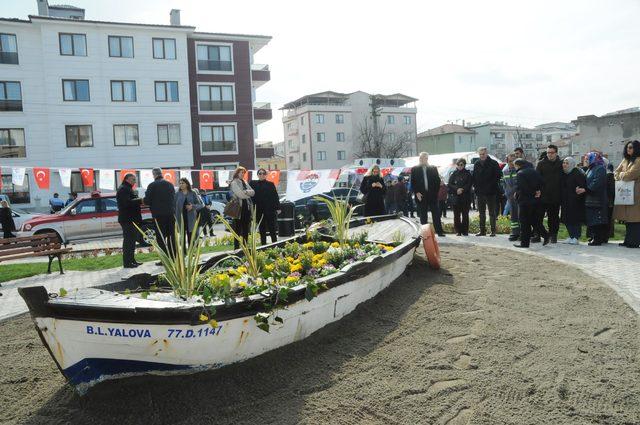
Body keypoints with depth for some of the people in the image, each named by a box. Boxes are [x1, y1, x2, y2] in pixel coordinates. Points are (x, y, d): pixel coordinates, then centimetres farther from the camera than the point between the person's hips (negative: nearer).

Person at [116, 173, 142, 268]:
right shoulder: (123, 189, -13)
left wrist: (139, 201, 7)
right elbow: (127, 202, -26)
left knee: (132, 240, 15)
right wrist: (140, 200, -22)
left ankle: (131, 260, 24)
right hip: (127, 219, -11)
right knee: (128, 240, -8)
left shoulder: (128, 189, 21)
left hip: (132, 219, 11)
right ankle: (127, 262, -5)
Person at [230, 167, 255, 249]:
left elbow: (253, 192, 8)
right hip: (239, 208, -7)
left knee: (246, 229, 10)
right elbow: (240, 194, -16)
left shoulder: (244, 183, 18)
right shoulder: (234, 183, -4)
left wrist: (245, 192, -10)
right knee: (238, 229, -4)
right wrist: (248, 194, -1)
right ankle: (236, 247, -1)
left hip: (247, 207, 7)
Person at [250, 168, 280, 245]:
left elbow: (275, 196, 1)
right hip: (259, 210, 2)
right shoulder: (253, 184, 6)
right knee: (262, 229, 8)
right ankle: (263, 244, 14)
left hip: (270, 210, -2)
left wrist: (278, 208, -2)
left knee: (272, 228, 1)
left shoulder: (270, 184, 2)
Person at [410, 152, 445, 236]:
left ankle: (439, 231, 3)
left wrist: (436, 191, -1)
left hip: (432, 195, 1)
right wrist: (417, 193, -7)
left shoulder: (433, 169, 10)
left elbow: (437, 181, 10)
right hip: (421, 196, -1)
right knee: (423, 215, 2)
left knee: (436, 213, 0)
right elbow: (413, 183, 4)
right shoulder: (414, 169, 7)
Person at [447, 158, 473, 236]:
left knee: (465, 214, -1)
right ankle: (458, 231, 5)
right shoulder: (453, 174, 11)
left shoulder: (468, 174, 7)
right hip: (455, 197, 1)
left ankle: (465, 231, 5)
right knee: (456, 215, 0)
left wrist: (462, 189, -15)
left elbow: (469, 184, -1)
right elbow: (450, 184, 3)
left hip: (465, 197, -1)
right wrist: (457, 189, -13)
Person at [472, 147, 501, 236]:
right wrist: (476, 186, 5)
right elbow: (474, 177, 16)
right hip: (480, 192, 5)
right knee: (481, 212, 10)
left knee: (492, 212, 1)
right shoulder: (476, 164, 10)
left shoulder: (493, 163, -4)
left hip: (491, 192, -5)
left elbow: (499, 175, -6)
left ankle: (493, 231, 5)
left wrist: (492, 185, -10)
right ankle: (482, 231, 17)